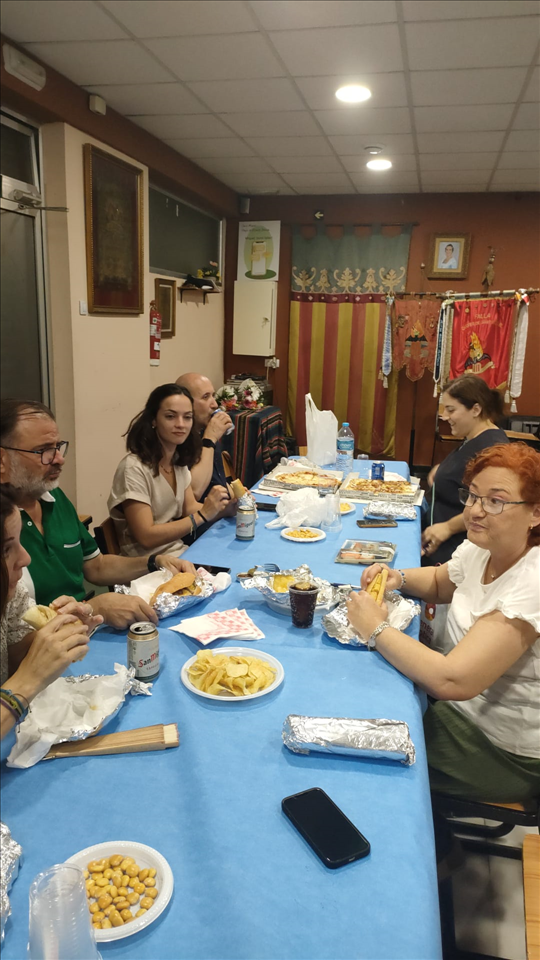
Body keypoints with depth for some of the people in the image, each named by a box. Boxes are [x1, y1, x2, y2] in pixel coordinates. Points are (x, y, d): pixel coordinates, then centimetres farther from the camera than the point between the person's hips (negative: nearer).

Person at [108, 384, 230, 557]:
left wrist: (228, 505, -11)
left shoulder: (179, 460, 4)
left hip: (178, 552, 7)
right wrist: (202, 515, -24)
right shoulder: (134, 468, -20)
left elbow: (190, 508, 7)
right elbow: (146, 537, -21)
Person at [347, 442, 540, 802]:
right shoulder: (479, 549, -6)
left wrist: (376, 628, -25)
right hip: (465, 703, 7)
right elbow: (440, 582, 17)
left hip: (506, 753, -7)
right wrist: (398, 578, -5)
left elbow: (453, 681, -37)